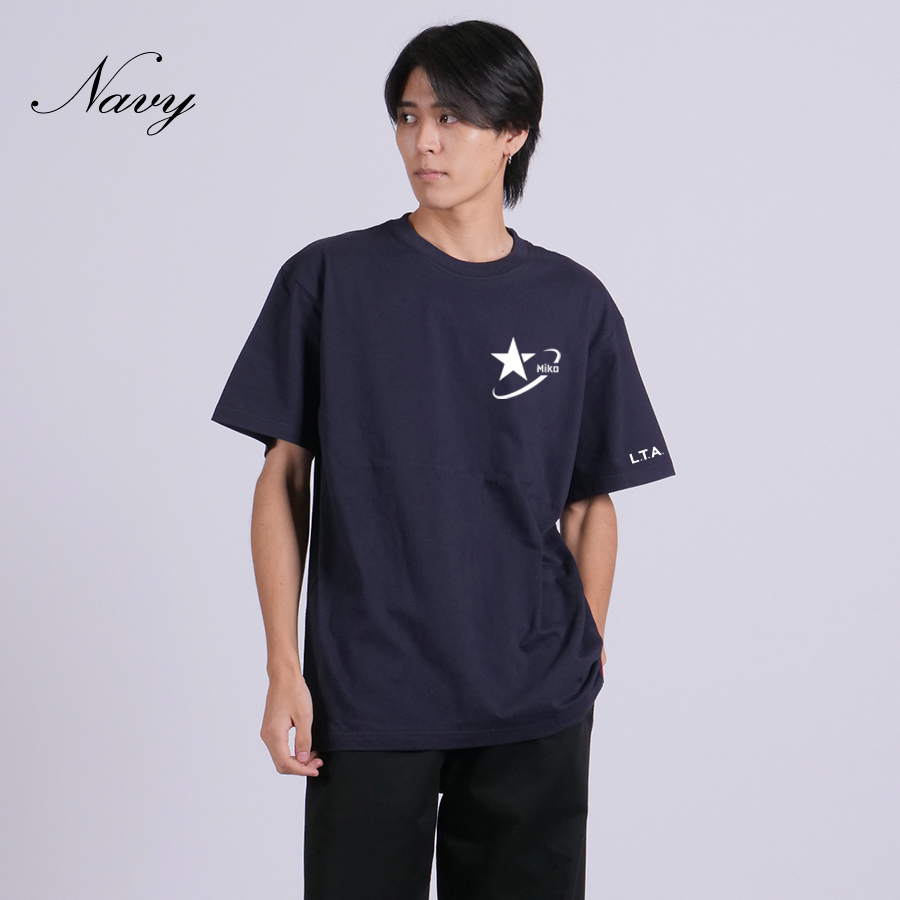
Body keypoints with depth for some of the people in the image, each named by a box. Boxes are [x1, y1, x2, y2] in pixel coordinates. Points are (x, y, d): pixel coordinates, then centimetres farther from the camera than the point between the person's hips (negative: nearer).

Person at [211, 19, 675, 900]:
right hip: (366, 699, -1)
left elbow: (590, 501, 8)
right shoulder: (329, 279, -1)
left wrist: (587, 655, 5)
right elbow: (283, 480, 0)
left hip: (535, 705, 1)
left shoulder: (574, 304, 3)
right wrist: (284, 670, -3)